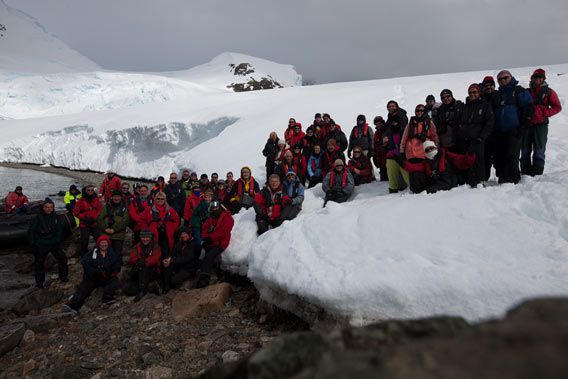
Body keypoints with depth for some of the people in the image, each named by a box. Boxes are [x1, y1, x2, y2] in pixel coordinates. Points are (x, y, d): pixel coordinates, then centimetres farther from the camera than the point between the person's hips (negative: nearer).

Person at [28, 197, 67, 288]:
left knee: (62, 258, 4)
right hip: (41, 245, -2)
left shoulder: (56, 217, -2)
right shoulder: (38, 218, -10)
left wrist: (57, 241, -2)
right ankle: (40, 282, 20)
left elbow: (60, 230, 5)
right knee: (39, 263, 6)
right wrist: (33, 244, -7)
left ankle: (63, 276, 23)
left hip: (54, 243, 2)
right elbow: (31, 232, -5)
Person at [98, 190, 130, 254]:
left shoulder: (124, 208, 5)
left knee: (117, 253, 1)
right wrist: (105, 228, -9)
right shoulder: (106, 206, 12)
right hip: (105, 235, 2)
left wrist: (114, 229, -14)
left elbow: (126, 221, -5)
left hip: (118, 236, -2)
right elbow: (100, 219, 7)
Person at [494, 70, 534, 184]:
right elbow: (493, 112, 25)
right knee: (499, 157, 5)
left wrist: (523, 127, -10)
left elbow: (529, 109, -4)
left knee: (512, 156, -10)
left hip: (514, 131, -6)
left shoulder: (519, 91, 3)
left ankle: (513, 178, -3)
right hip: (500, 132, 6)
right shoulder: (498, 94, 20)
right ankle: (502, 178, 14)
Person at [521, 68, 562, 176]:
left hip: (540, 125, -3)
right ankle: (525, 173, 13)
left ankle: (537, 174, 1)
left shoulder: (548, 92, 6)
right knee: (525, 151, 6)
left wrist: (545, 113, -12)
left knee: (539, 151, -2)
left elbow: (557, 107, 3)